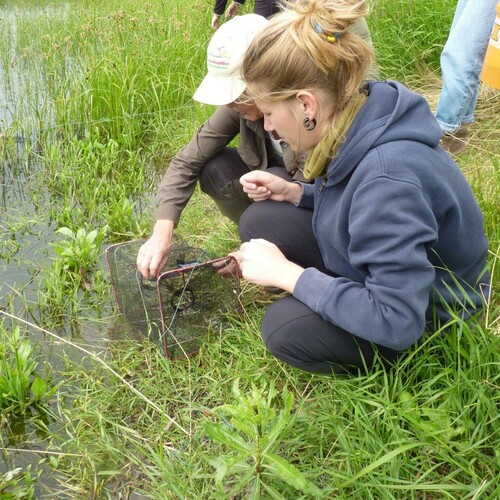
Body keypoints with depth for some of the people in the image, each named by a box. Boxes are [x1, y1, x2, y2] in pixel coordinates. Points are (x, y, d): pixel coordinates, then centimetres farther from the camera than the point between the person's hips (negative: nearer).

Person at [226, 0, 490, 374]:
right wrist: (294, 193, -7)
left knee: (286, 328, -27)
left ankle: (399, 361, 1)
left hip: (425, 312, -7)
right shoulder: (355, 111, -11)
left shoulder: (388, 175, -37)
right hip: (378, 272, 8)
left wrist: (286, 273, -29)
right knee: (260, 220, -6)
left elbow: (397, 322, -35)